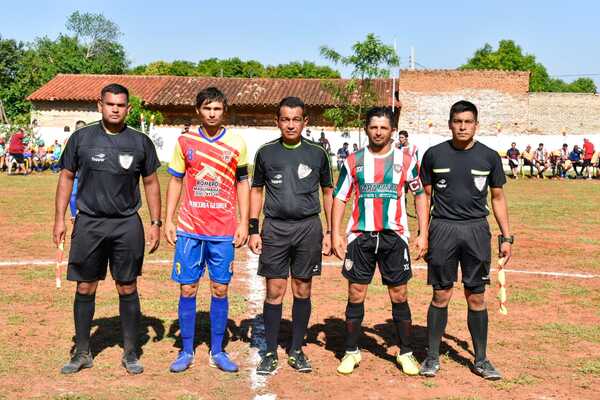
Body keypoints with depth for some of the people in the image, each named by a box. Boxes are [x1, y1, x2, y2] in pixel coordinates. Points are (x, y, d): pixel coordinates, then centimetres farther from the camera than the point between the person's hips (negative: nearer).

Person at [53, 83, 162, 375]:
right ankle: (82, 353, 20)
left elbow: (151, 183, 8)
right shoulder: (81, 138, 2)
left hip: (127, 225, 0)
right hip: (88, 223, 0)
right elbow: (67, 177, 7)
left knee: (128, 289, 6)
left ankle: (131, 353, 18)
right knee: (85, 289, 6)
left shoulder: (140, 142, 3)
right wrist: (59, 218, 1)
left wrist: (156, 223, 3)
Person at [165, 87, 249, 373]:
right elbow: (175, 181, 9)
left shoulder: (236, 144, 2)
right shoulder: (185, 141, 4)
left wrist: (244, 223, 0)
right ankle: (186, 351, 16)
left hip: (223, 231, 0)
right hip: (189, 229, 0)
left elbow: (243, 183, 7)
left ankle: (217, 352, 17)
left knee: (220, 290, 5)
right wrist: (168, 220, 2)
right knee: (187, 289, 3)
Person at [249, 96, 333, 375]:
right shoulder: (266, 153, 4)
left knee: (302, 291, 7)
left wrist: (330, 232, 5)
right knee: (275, 292, 1)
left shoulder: (317, 154, 3)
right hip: (274, 228, 0)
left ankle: (296, 351, 19)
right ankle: (270, 353, 12)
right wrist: (253, 230, 3)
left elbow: (328, 192, 10)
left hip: (308, 227, 1)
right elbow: (256, 190, 10)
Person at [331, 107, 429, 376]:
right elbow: (339, 198, 7)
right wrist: (335, 234, -3)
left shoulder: (406, 159, 3)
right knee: (355, 295, 4)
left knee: (399, 296, 5)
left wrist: (423, 234, -1)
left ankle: (406, 353, 20)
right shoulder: (354, 161, 5)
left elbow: (420, 195, 6)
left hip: (394, 237, 0)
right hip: (360, 237, 1)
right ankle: (351, 351, 18)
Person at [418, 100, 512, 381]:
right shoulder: (434, 154, 2)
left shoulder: (489, 156, 4)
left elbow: (497, 198, 9)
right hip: (442, 229, -1)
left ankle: (481, 360, 19)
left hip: (476, 230, 1)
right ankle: (432, 357, 17)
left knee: (477, 298, 7)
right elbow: (426, 195, 7)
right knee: (441, 296, 4)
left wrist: (506, 236, 4)